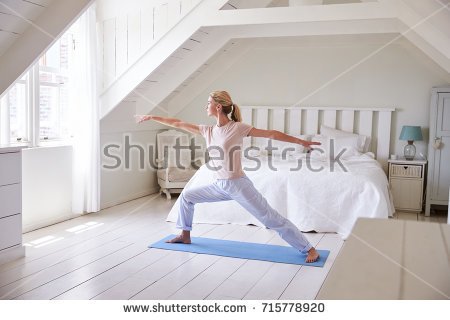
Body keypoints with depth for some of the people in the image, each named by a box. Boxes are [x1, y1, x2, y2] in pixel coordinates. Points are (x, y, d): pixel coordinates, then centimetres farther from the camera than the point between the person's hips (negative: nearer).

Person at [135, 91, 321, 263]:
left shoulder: (238, 128, -11)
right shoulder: (208, 131, 7)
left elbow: (271, 134, -10)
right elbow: (178, 124, 13)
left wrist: (300, 141, -12)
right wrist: (151, 118, 17)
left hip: (239, 185, -7)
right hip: (220, 186, 7)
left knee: (271, 219, -6)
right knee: (186, 195, 16)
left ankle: (309, 249, 3)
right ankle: (185, 235, 32)